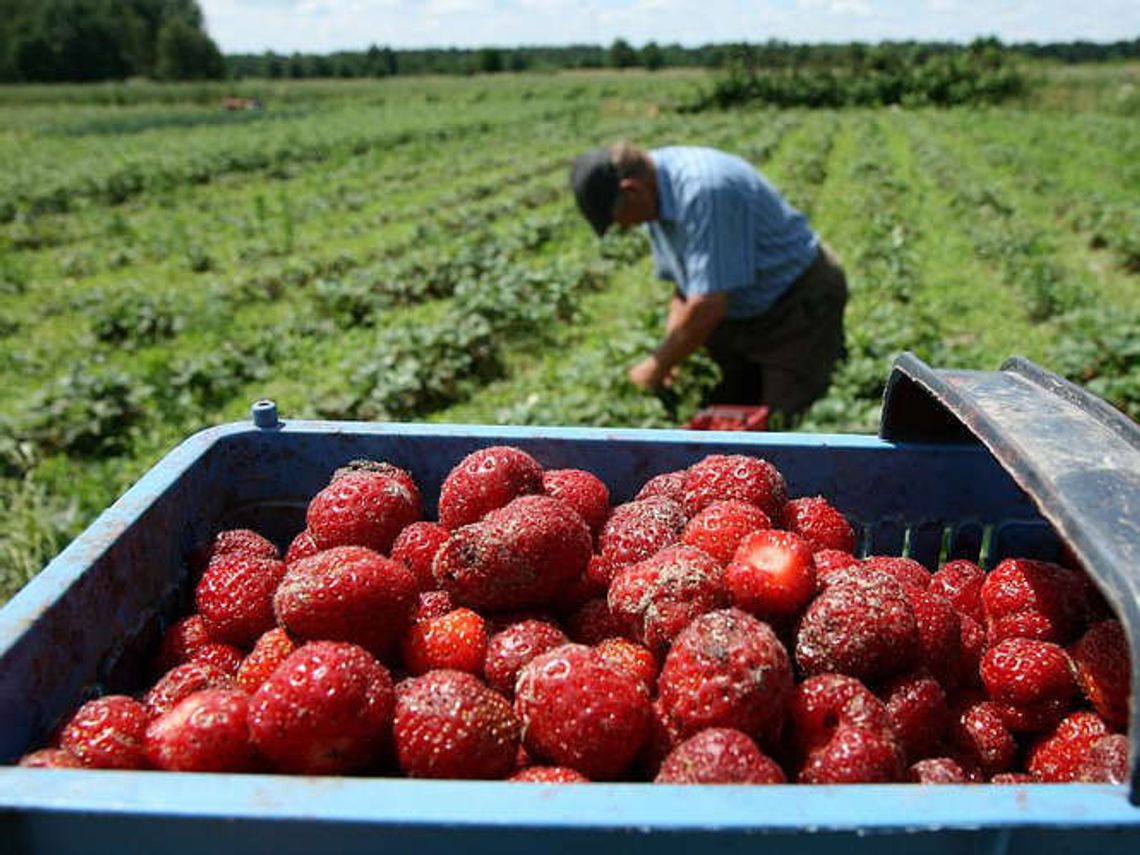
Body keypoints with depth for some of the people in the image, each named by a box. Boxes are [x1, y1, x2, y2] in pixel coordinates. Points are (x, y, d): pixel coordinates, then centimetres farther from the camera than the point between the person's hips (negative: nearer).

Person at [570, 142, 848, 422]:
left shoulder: (703, 192, -32)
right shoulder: (655, 192, -2)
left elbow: (707, 307, -32)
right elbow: (685, 282, 7)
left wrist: (656, 367, -19)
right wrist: (668, 356, -3)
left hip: (799, 304, -8)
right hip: (739, 313, 8)